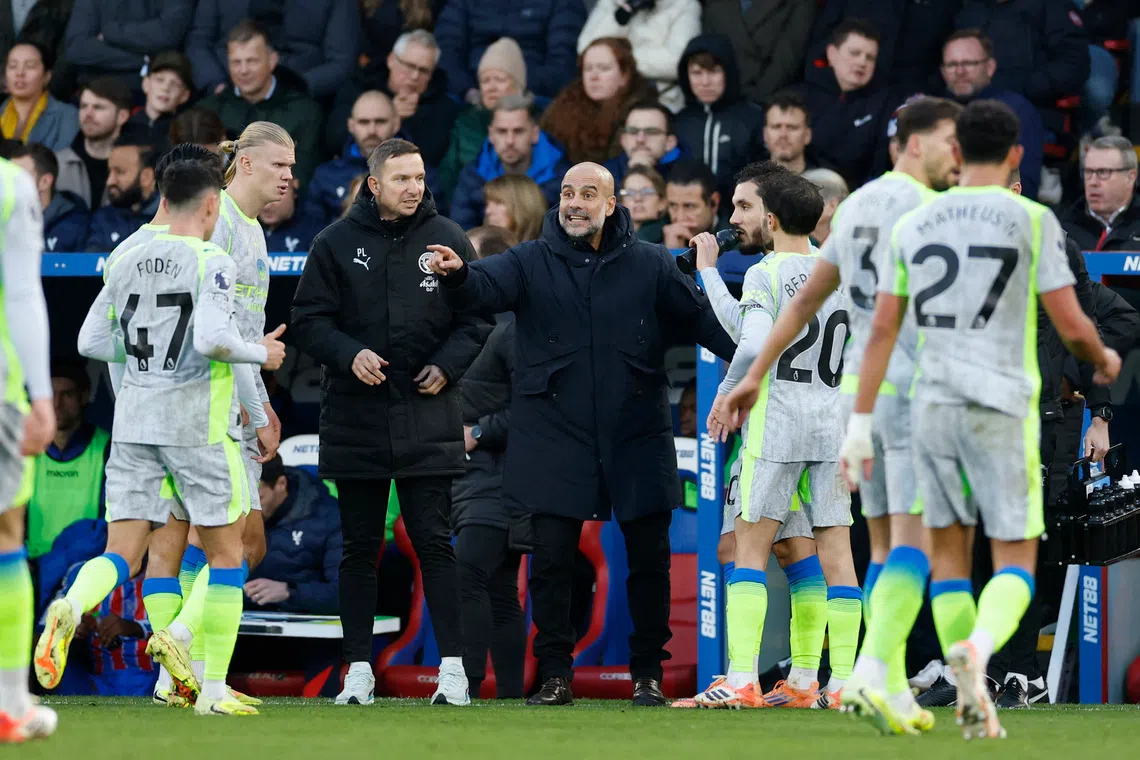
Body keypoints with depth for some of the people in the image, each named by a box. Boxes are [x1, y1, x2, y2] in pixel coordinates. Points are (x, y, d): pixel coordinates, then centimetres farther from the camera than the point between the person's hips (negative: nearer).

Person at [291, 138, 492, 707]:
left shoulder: (446, 239, 4)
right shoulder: (336, 243, 3)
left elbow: (478, 318, 7)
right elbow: (309, 320, 2)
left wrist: (447, 365, -7)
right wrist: (348, 354, -15)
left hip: (427, 419, -1)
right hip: (356, 419, 1)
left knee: (434, 544, -3)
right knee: (360, 548, 6)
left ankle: (453, 668, -1)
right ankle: (359, 670, 11)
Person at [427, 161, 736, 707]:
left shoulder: (650, 266, 5)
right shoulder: (531, 263, 2)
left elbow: (702, 318, 5)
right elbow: (487, 288, -15)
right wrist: (458, 275, -38)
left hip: (636, 437, 1)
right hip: (556, 437, -1)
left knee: (649, 557, 4)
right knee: (551, 559, -2)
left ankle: (648, 673, 16)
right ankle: (554, 675, 7)